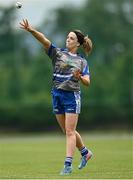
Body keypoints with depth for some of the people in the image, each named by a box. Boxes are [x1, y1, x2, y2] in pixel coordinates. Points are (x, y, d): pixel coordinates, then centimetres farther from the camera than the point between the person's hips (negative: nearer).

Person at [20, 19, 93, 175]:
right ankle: (85, 152, 33)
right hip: (57, 95, 3)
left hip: (72, 96, -3)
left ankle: (68, 165, -8)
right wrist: (31, 30, -26)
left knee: (69, 131, -7)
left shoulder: (82, 61, 5)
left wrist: (79, 77, -23)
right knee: (67, 131, 12)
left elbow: (87, 82, -1)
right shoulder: (58, 53, 5)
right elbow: (44, 40, -11)